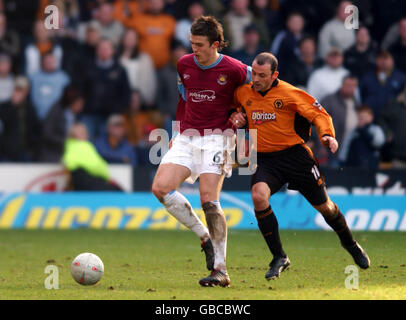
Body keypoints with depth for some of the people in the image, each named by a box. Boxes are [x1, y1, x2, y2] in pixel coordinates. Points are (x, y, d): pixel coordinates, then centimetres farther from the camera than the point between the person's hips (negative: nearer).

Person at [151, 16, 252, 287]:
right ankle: (205, 237, 2)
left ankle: (220, 270, -13)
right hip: (187, 139, 5)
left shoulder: (233, 69, -8)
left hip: (216, 139, -5)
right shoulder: (184, 64, 8)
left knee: (209, 200, -17)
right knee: (160, 188, -14)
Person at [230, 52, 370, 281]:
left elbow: (318, 114, -7)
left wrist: (327, 135, -25)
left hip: (294, 154, -2)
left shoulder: (289, 93, -10)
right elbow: (237, 106, 25)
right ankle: (279, 258, -15)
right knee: (258, 195, -27)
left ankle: (351, 244, 38)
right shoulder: (243, 93, 2)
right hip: (264, 159, 3)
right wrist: (237, 116, 2)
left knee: (324, 206, 7)